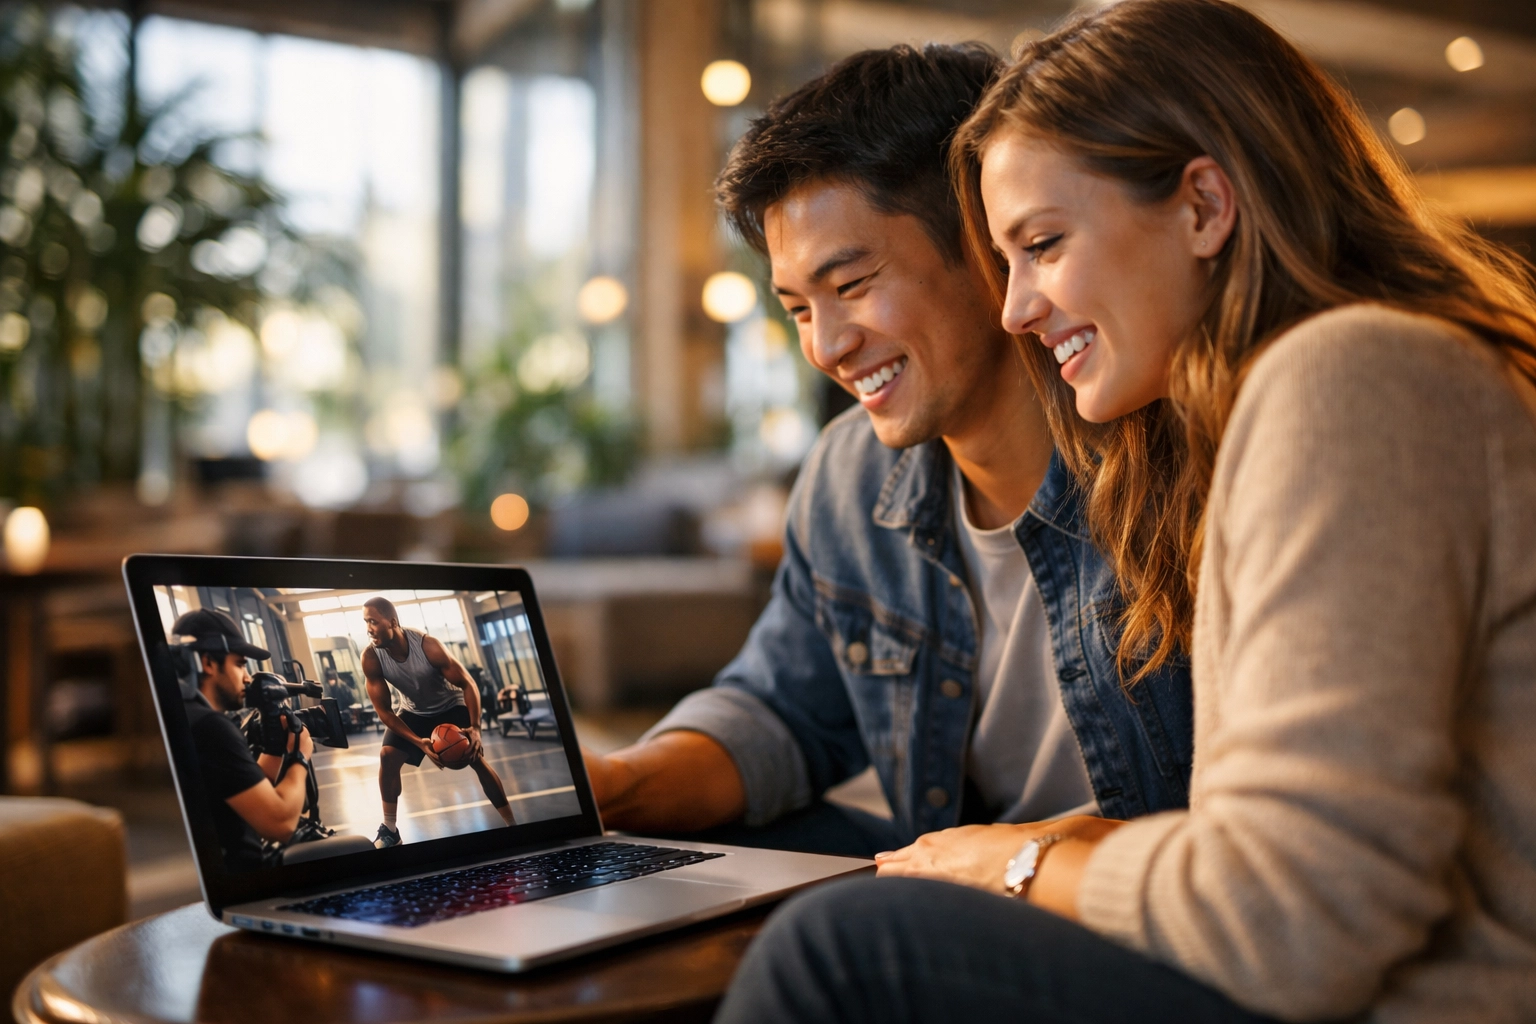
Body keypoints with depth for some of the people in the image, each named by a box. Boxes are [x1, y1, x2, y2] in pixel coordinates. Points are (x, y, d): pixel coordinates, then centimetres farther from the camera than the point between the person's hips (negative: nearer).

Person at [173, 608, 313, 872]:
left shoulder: (186, 717, 11)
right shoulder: (209, 726, -19)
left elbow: (255, 793, 17)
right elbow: (280, 823, -23)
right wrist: (300, 758, -8)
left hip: (216, 875, 10)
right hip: (234, 878, -10)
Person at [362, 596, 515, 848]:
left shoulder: (427, 645, -34)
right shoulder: (371, 658, -25)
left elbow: (467, 684, -24)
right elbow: (384, 710, -18)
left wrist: (475, 727, -36)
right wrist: (418, 742, -29)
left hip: (451, 706, -3)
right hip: (414, 712, 3)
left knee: (477, 759, -13)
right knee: (387, 756, -15)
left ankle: (511, 824, -4)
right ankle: (390, 830, -1)